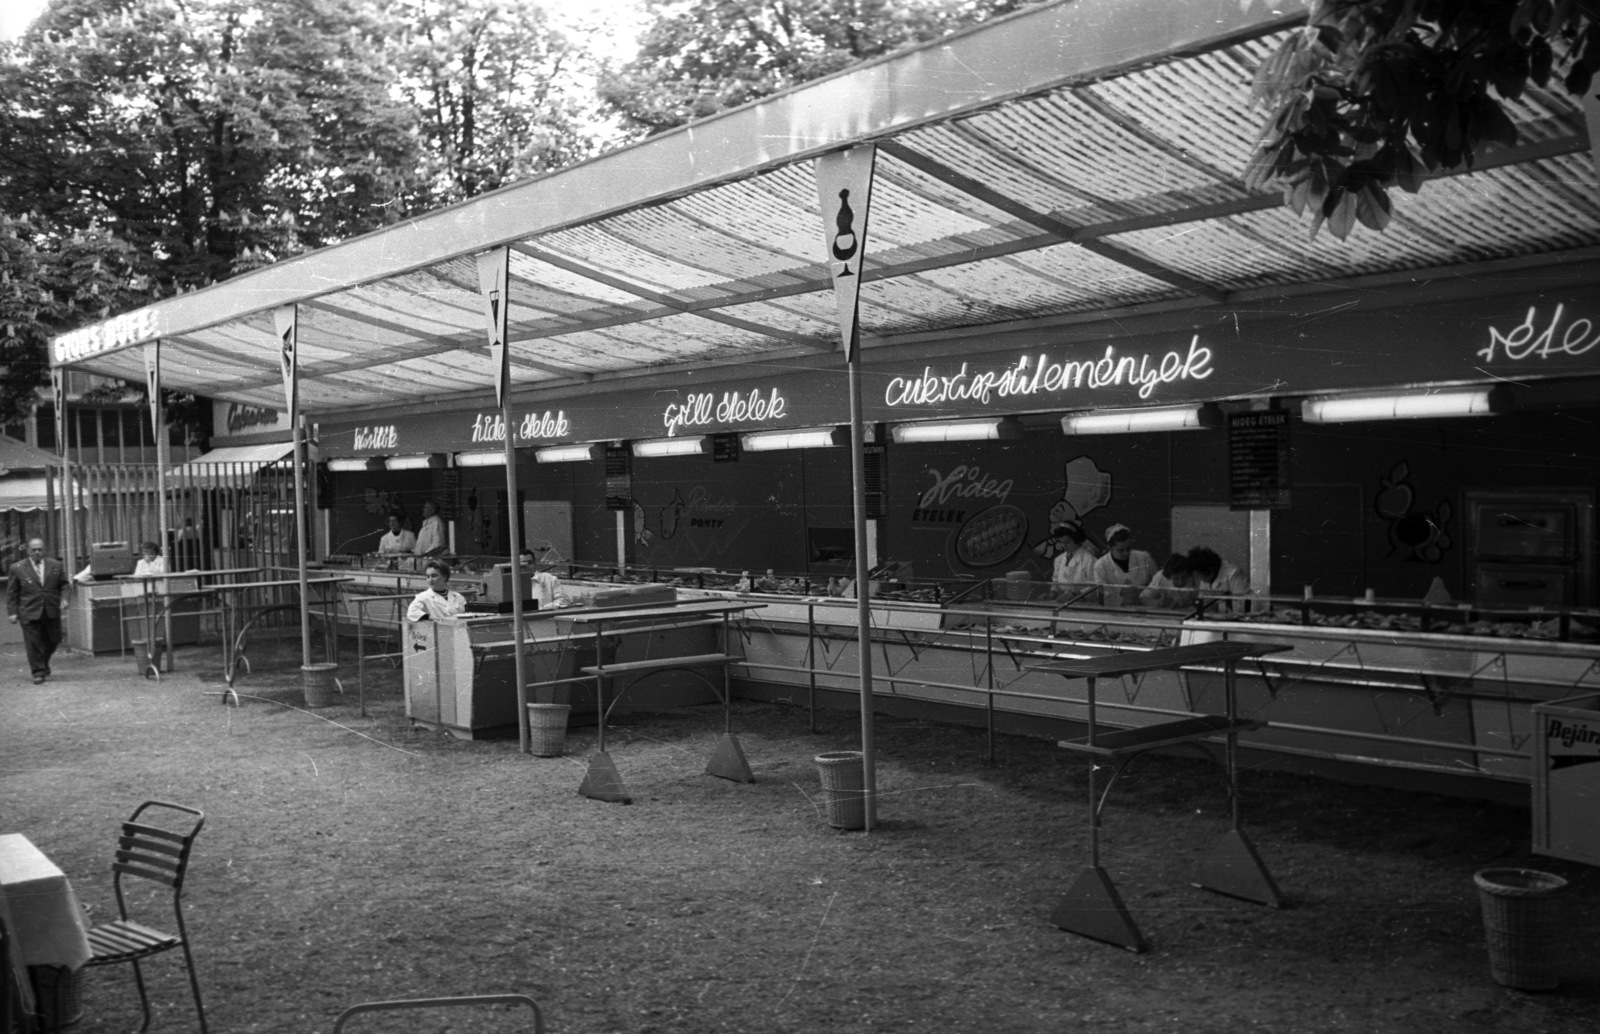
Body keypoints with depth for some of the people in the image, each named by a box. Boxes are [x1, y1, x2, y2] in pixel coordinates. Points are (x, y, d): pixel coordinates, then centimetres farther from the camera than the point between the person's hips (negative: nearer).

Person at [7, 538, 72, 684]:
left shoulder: (55, 565, 6)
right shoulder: (17, 568, 1)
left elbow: (64, 585, 11)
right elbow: (11, 593, 4)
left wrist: (64, 599, -7)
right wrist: (12, 612, -1)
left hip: (52, 611, 2)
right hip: (29, 612, -2)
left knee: (53, 640, 10)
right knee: (33, 643, -3)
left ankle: (43, 664, 35)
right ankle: (38, 673, 4)